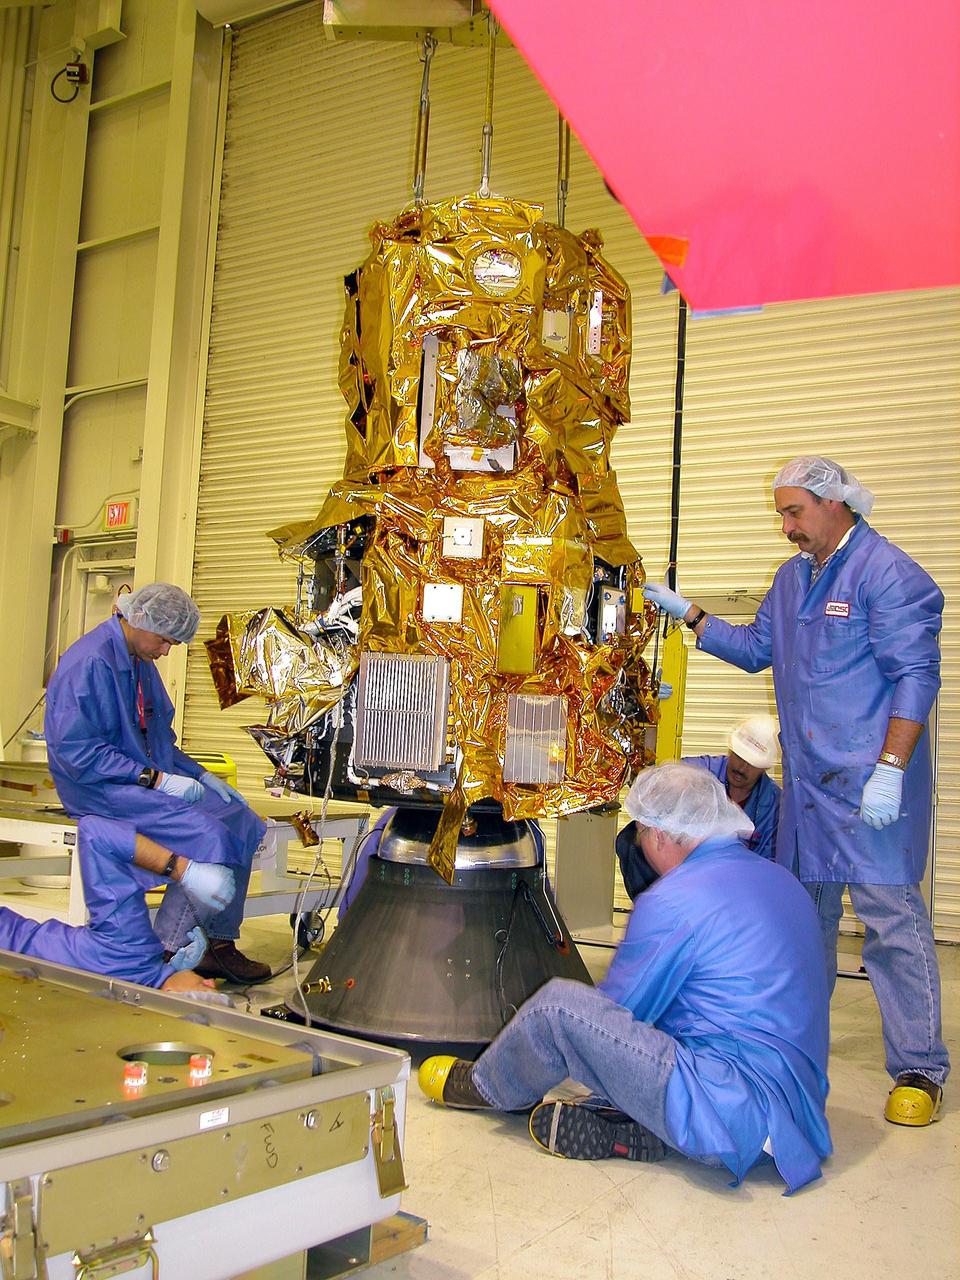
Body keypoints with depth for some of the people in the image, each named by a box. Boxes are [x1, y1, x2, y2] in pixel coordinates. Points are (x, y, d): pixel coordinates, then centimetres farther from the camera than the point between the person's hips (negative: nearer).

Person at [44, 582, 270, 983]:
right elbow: (77, 752, -23)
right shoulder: (89, 662, -18)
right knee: (207, 834, -25)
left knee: (240, 821, -5)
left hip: (151, 778, 9)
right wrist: (157, 779, -24)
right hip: (101, 788, -9)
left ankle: (220, 943, -3)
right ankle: (170, 952, -11)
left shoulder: (140, 661, 12)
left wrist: (200, 775, 6)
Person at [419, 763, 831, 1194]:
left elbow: (617, 1006, -3)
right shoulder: (781, 879, 11)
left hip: (733, 1117, -9)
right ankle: (634, 1130, 4)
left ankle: (483, 1086, 20)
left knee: (558, 1003, -5)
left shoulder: (672, 902, -15)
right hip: (798, 1106, 10)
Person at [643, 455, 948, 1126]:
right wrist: (687, 613, 13)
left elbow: (916, 676, -15)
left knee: (892, 916, -6)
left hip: (872, 781, -8)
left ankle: (920, 1068, 5)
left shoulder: (887, 574, -11)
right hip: (807, 780, 8)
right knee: (806, 910, 17)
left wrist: (890, 770, -21)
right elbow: (756, 649, 22)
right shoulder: (792, 577, 15)